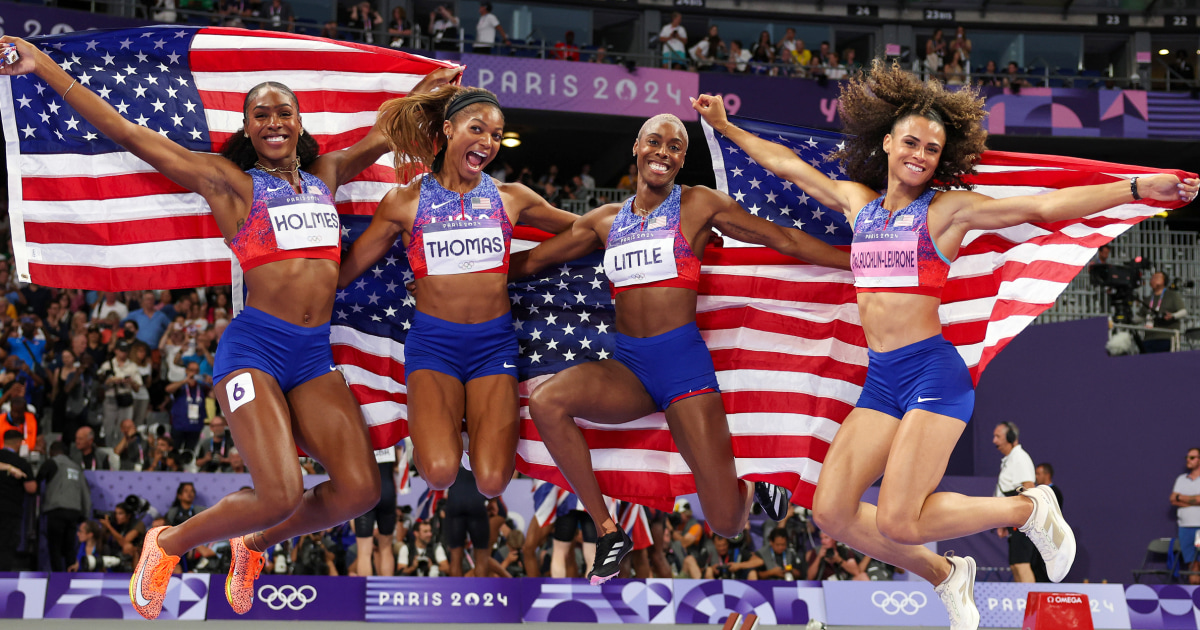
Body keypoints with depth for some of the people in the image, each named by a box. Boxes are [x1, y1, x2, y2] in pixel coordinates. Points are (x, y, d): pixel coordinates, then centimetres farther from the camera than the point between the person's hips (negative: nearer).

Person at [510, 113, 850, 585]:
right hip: (627, 366, 4)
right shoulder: (605, 221, 14)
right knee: (546, 402, -29)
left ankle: (750, 488, 32)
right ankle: (608, 532, -14)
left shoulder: (699, 205, 4)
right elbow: (529, 261, 21)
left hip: (683, 362, -4)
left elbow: (787, 241, 7)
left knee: (727, 523, -11)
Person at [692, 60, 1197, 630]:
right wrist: (725, 126, 34)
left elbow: (1046, 206, -10)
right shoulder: (857, 202, 13)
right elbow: (789, 165, 26)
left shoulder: (948, 210, -3)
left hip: (932, 371, -6)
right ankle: (945, 576, 20)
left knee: (898, 523, -17)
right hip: (879, 379, 6)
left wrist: (1135, 189, -20)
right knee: (831, 512, -2)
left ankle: (1027, 509, 7)